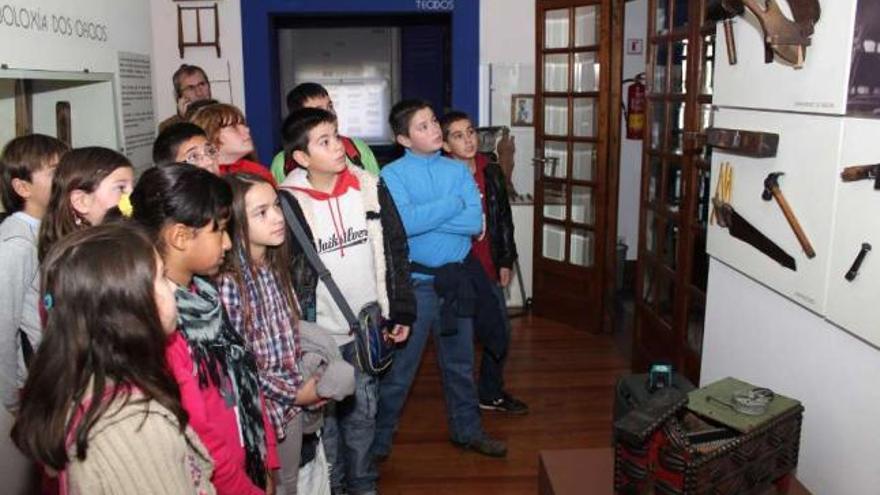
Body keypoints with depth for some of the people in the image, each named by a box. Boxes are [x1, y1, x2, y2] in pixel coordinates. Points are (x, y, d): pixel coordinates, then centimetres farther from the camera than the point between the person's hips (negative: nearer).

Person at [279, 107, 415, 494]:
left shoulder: (370, 188, -3)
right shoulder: (288, 202, -12)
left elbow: (395, 251, 4)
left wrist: (402, 312, 5)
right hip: (318, 335, -2)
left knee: (363, 412, 17)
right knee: (324, 416, 13)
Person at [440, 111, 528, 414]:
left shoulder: (491, 173, 4)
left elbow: (503, 218, 11)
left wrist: (506, 262, 10)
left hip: (488, 271, 6)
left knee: (500, 335, 14)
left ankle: (491, 394, 36)